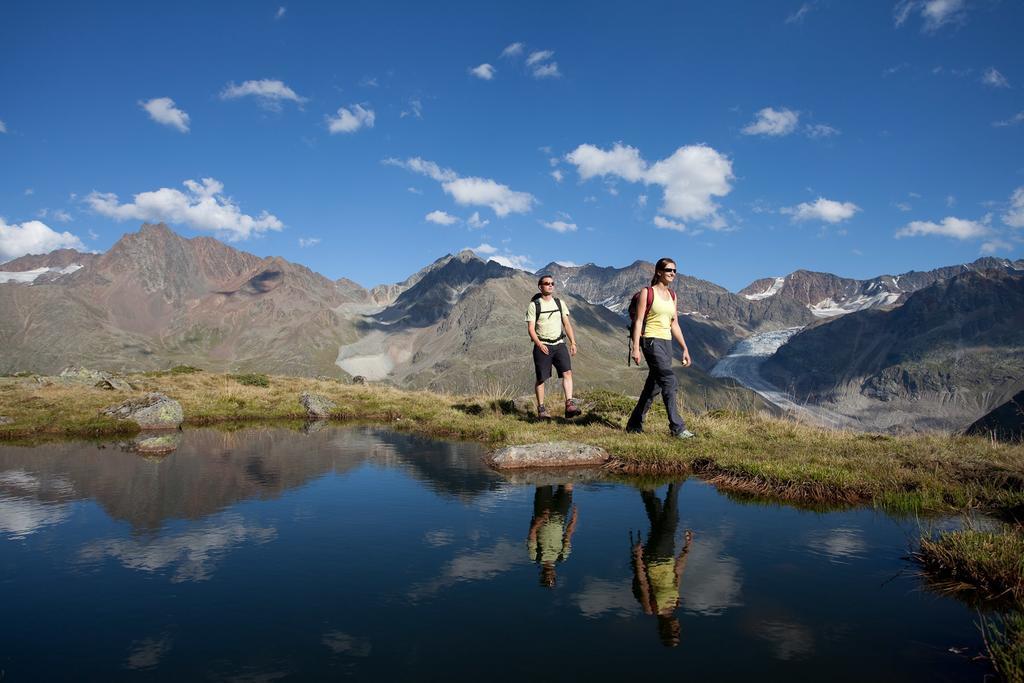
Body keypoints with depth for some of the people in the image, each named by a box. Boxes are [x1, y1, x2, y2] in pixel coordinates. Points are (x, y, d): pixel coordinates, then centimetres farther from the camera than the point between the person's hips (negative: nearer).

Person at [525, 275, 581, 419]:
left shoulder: (560, 303, 11)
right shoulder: (534, 305, -1)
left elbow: (567, 324, 12)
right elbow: (530, 328, -6)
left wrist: (573, 343, 2)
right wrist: (539, 344, -21)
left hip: (559, 344, 3)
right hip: (542, 346, -3)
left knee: (567, 372, -15)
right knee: (541, 378, 1)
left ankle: (569, 405, -21)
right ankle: (541, 409, 12)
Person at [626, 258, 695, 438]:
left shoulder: (672, 295, 15)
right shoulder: (647, 292, -4)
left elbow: (674, 324, 16)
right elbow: (638, 321, -8)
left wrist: (685, 348, 12)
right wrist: (635, 347, -16)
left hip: (666, 343, 7)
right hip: (651, 341, -7)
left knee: (653, 386, 8)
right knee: (669, 381, -17)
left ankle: (634, 425, 19)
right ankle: (677, 427, -13)